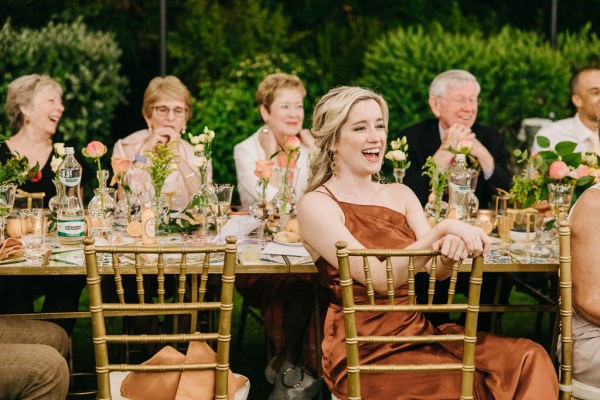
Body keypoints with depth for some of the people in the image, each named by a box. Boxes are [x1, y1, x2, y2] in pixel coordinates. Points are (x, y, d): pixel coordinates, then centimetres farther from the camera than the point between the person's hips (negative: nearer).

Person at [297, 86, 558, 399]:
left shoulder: (400, 194, 11)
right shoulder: (316, 205, -8)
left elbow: (438, 270, -1)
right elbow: (380, 279, -19)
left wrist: (452, 245, -23)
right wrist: (443, 228, -28)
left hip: (418, 331, 6)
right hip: (363, 353, -6)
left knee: (529, 358, -13)